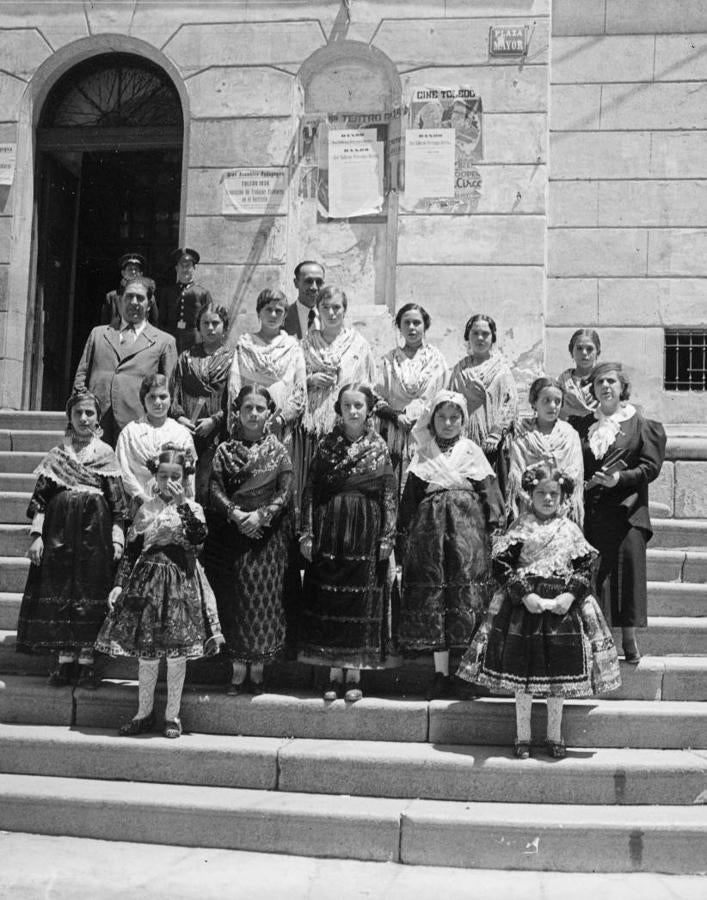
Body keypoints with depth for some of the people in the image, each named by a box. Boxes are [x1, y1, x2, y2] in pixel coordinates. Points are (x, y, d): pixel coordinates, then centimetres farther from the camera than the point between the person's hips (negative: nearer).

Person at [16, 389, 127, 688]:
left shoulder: (106, 454, 5)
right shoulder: (57, 455, 7)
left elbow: (117, 502, 3)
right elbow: (40, 497, 5)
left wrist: (117, 539, -3)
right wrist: (36, 534, -4)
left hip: (95, 532, -1)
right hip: (60, 531, 1)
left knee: (91, 594, 0)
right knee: (59, 591, 2)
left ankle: (86, 661, 9)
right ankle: (64, 660, 11)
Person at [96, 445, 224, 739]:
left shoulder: (192, 508, 0)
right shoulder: (146, 509, 6)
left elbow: (198, 538, -20)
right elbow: (131, 550, 8)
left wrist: (182, 505, -22)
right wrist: (119, 584, 4)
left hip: (181, 583, -2)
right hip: (148, 581, 2)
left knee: (176, 654, 3)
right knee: (145, 653, 8)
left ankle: (172, 715, 18)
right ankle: (144, 713, 24)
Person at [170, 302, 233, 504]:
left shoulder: (232, 358, 6)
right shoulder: (186, 357, 17)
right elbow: (173, 391, 11)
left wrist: (215, 420, -10)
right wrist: (178, 416, -5)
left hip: (216, 432, -2)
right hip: (186, 428, 2)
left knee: (206, 485, -8)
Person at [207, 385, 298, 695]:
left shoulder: (278, 451, 4)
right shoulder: (225, 450, 7)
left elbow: (286, 492, -2)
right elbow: (215, 489, -1)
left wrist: (262, 515, -16)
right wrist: (236, 513, -17)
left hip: (268, 533, -1)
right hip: (231, 533, 1)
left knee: (264, 596, -2)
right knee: (233, 598, 0)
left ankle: (258, 669, 8)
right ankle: (238, 669, 9)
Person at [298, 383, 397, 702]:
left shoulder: (379, 448, 3)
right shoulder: (326, 445, 5)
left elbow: (390, 494, 1)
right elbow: (310, 491, 3)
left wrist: (387, 537, -5)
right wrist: (307, 533, -3)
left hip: (365, 535, -1)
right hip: (329, 532, 1)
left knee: (362, 601, 2)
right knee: (328, 602, 3)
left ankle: (354, 675, 13)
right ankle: (334, 675, 14)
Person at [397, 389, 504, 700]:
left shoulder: (472, 451, 11)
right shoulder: (422, 456, 14)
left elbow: (489, 493, 5)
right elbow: (409, 498, 11)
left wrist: (495, 527, -5)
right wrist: (403, 540, 6)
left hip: (468, 530, -1)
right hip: (430, 528, 1)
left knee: (468, 595, -7)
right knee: (432, 597, -1)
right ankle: (441, 673, 6)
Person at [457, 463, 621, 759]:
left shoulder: (570, 530, 6)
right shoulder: (520, 527, -1)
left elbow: (585, 568, 5)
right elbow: (502, 565, -6)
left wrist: (571, 595, -11)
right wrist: (524, 593, -16)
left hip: (562, 606, 2)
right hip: (523, 607, -2)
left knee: (559, 673, 7)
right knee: (523, 673, 4)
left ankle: (554, 736, 23)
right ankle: (523, 737, 17)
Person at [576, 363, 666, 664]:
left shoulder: (640, 425, 4)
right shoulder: (583, 425, 14)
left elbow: (651, 467, -2)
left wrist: (620, 478, -16)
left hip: (626, 511, -2)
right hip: (589, 511, 2)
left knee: (627, 569, -3)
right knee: (591, 574, 0)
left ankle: (629, 641, 9)